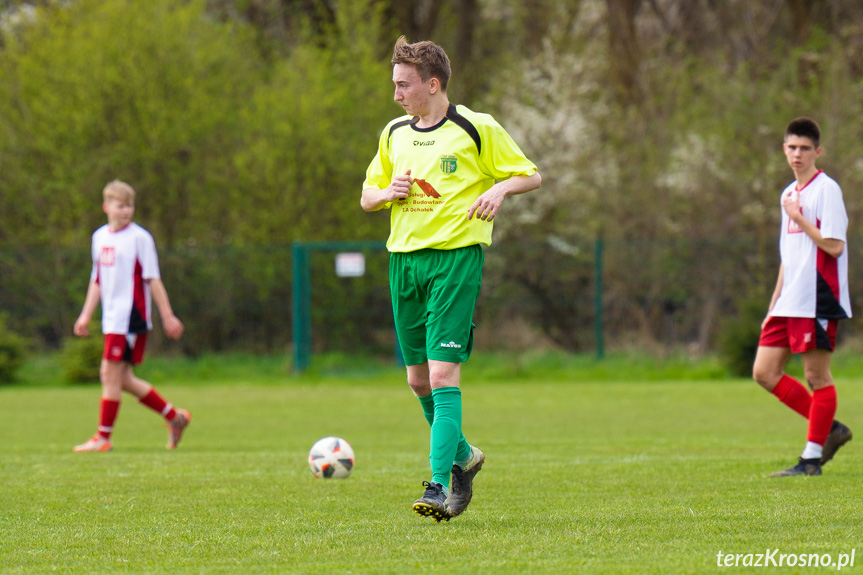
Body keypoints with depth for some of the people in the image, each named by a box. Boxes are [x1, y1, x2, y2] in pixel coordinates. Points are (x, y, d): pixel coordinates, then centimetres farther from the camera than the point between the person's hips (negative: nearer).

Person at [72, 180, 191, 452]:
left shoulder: (140, 237, -7)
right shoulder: (100, 237, 14)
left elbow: (153, 280, -7)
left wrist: (168, 316, -7)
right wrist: (86, 315, 17)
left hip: (130, 316, -8)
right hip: (112, 319, 8)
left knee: (111, 374, -8)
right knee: (122, 379, 9)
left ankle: (103, 437, 0)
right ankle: (175, 416, 21)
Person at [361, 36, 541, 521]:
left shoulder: (477, 129, -3)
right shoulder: (395, 134, 13)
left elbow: (531, 175, 4)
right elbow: (367, 198, 21)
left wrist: (500, 188, -16)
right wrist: (389, 192, -1)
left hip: (456, 257, -6)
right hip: (404, 258, 6)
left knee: (443, 373, -15)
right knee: (418, 378, 10)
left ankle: (440, 485, -18)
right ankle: (462, 456, 33)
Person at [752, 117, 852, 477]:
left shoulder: (826, 189, -8)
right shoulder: (789, 194, 17)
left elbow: (834, 245, -18)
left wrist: (798, 218, -12)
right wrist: (774, 304, 22)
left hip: (818, 300, -9)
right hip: (789, 304, 9)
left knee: (816, 376, -3)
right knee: (764, 372, 4)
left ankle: (812, 458, 3)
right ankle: (830, 429, 13)